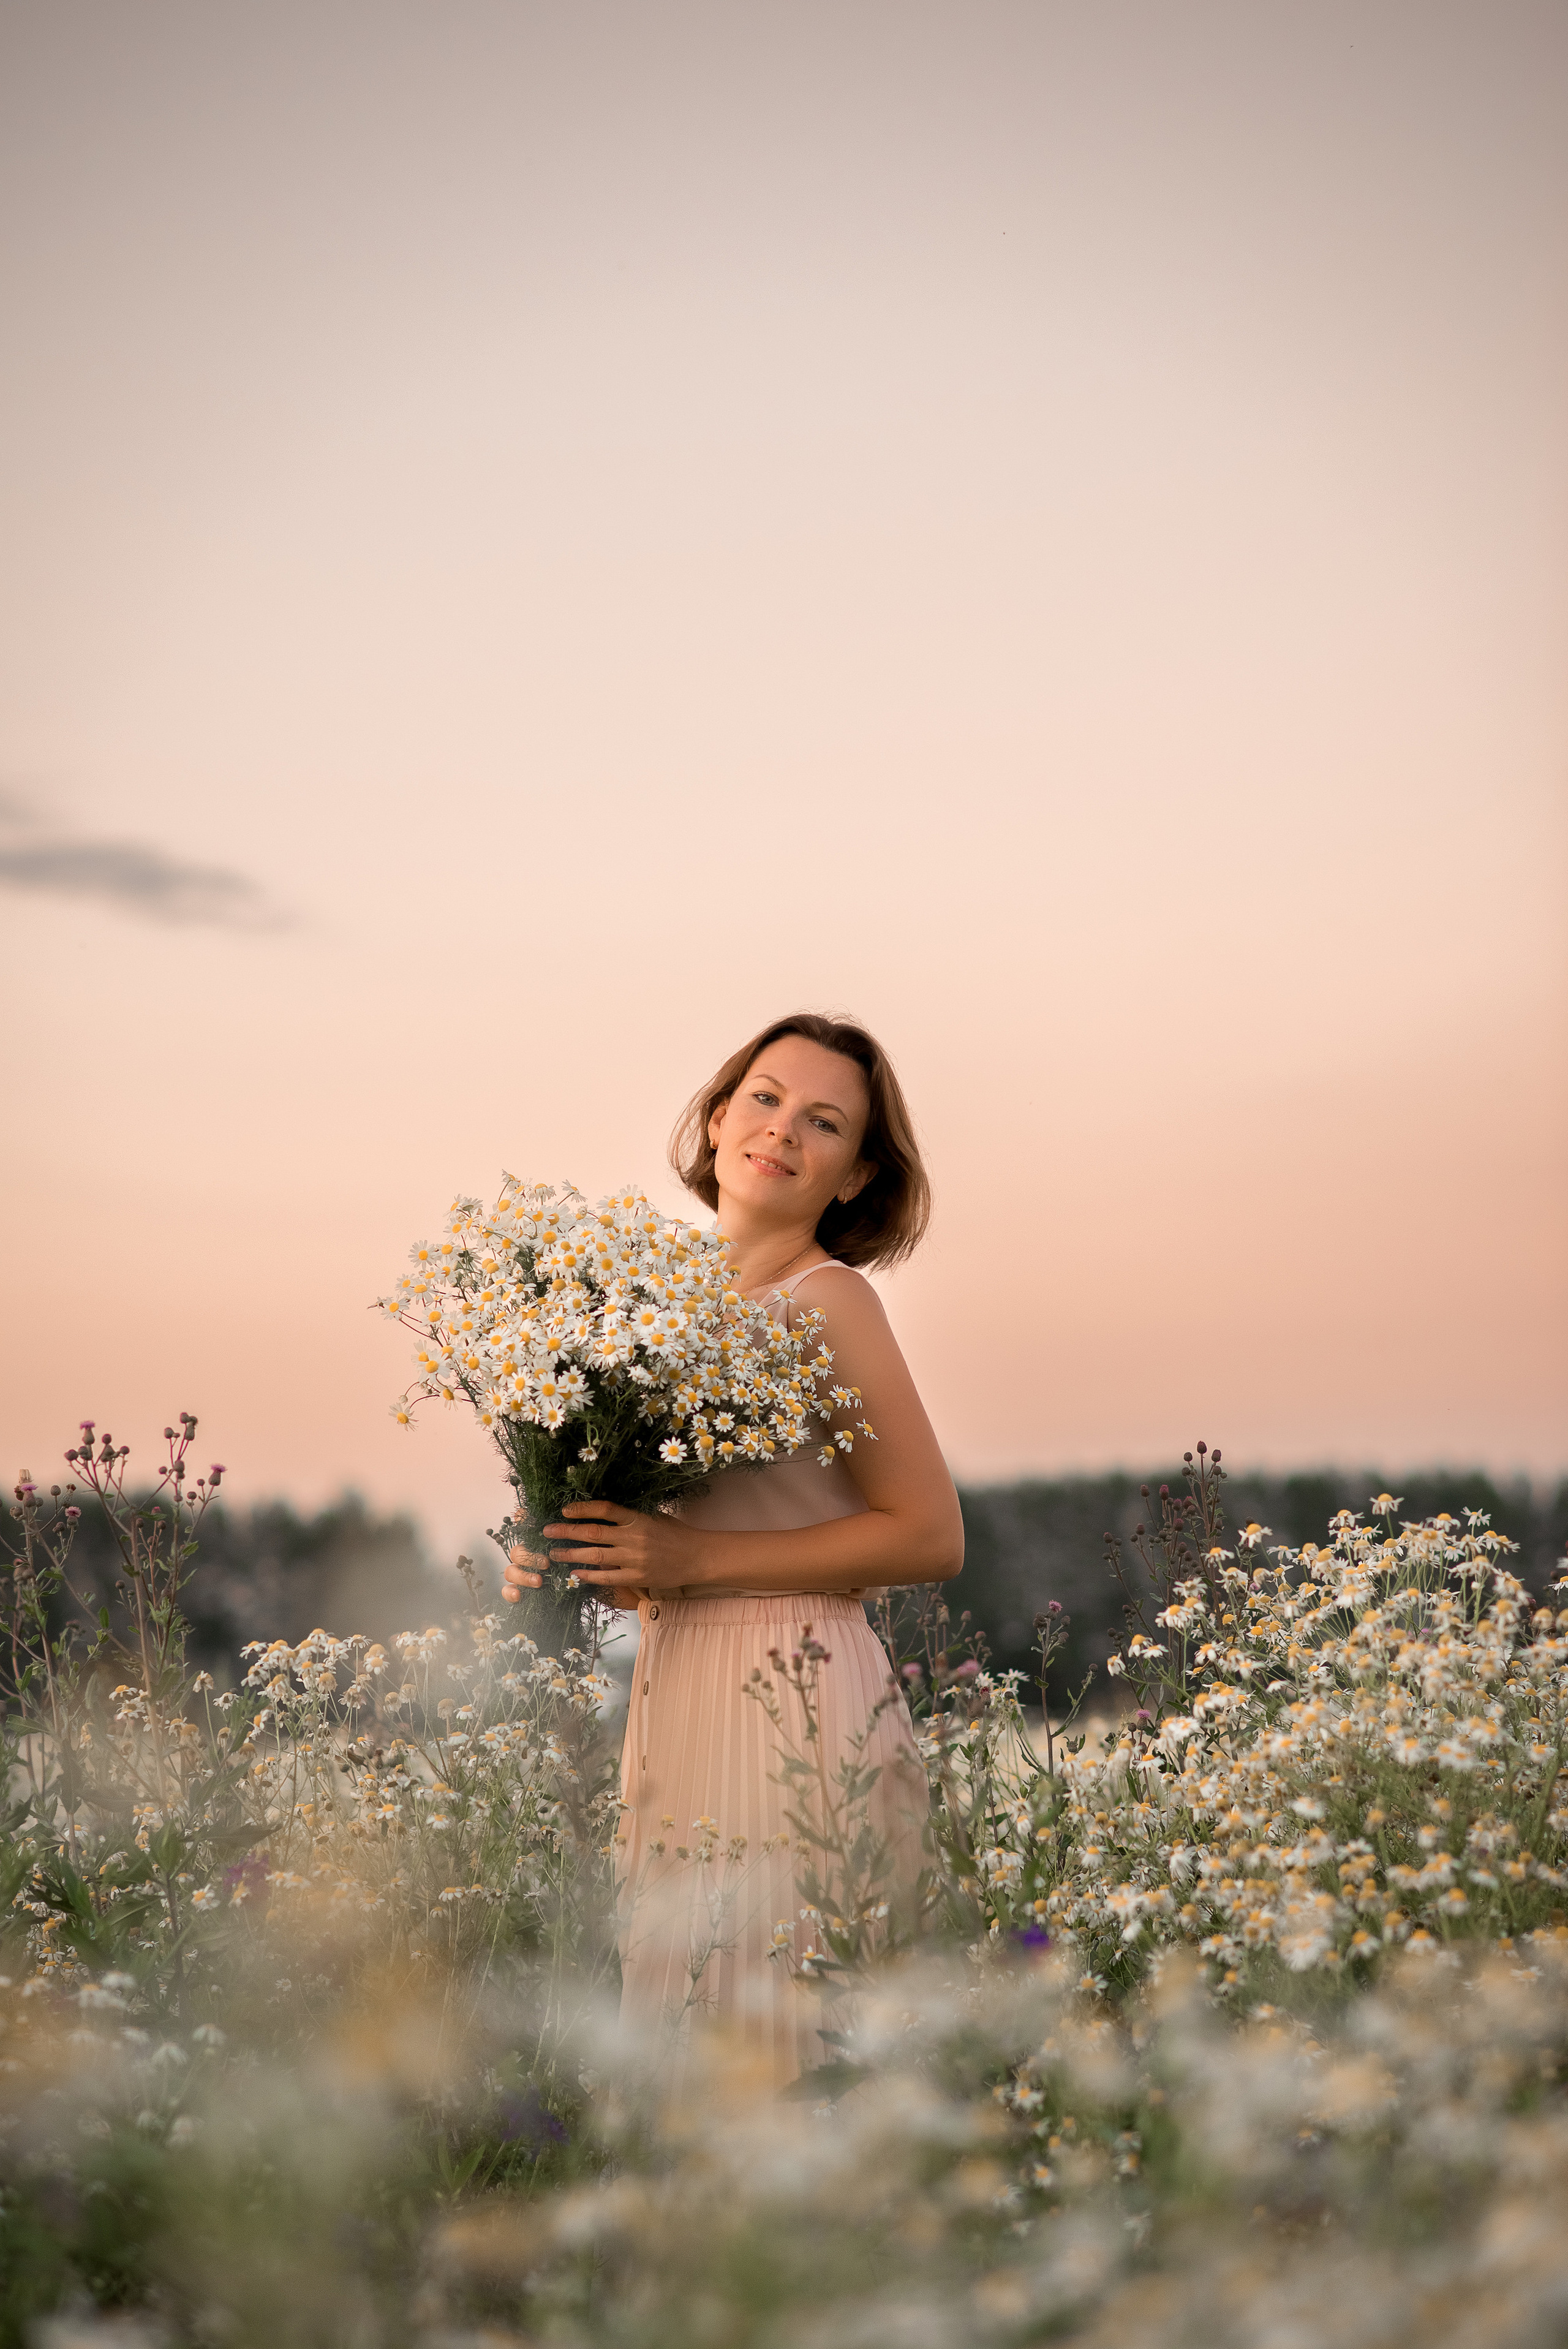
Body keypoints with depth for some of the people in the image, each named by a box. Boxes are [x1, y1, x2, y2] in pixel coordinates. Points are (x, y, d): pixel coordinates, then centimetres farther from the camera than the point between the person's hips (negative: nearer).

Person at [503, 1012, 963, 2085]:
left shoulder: (825, 1300, -7)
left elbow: (930, 1535, -11)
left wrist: (693, 1559, -14)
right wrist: (580, 1563, 3)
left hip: (798, 1707, -8)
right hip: (678, 1703, 8)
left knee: (775, 2056, -6)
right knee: (682, 2047, 10)